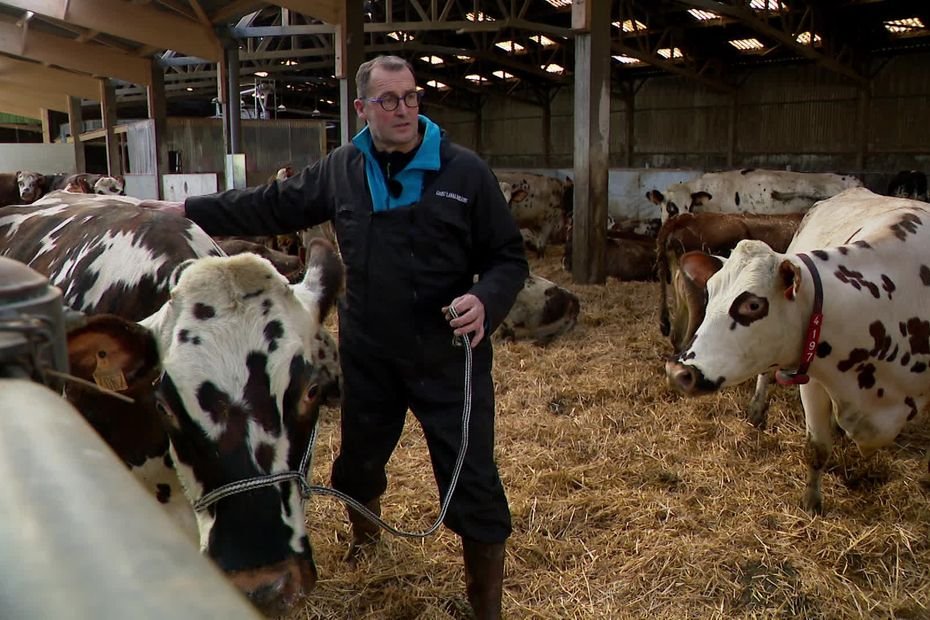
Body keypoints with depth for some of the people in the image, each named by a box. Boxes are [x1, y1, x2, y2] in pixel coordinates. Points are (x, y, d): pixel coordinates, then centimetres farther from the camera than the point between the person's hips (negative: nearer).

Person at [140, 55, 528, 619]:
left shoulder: (465, 171, -8)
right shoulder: (342, 170, 3)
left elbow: (508, 256, -6)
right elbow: (272, 205, 12)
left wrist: (486, 302, -25)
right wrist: (189, 210, 12)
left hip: (450, 357, -3)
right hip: (368, 355, 4)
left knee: (474, 486, 1)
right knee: (357, 464, 24)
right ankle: (365, 532, 57)